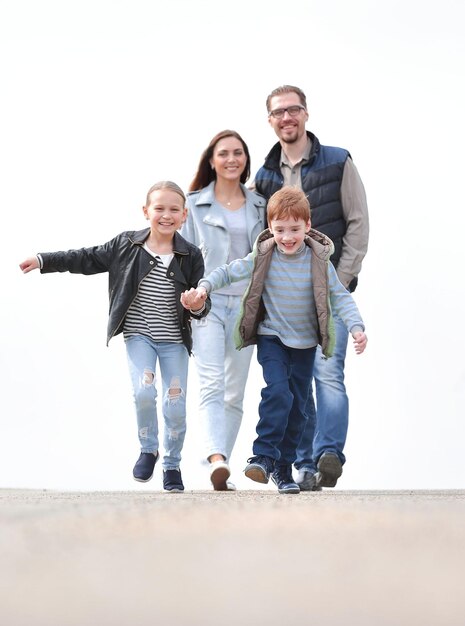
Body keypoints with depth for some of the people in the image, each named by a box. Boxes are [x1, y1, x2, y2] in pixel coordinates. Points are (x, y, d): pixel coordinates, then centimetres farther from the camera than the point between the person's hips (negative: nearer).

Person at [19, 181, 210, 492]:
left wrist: (198, 306, -25)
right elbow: (88, 259, 5)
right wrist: (43, 260, 3)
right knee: (144, 391, -19)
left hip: (174, 340, 0)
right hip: (139, 335, 0)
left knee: (176, 405, 0)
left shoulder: (190, 256, -4)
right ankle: (148, 449, 8)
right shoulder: (126, 245, -2)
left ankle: (172, 465, 22)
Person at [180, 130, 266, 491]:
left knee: (235, 393, 4)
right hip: (207, 302, -3)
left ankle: (220, 472, 10)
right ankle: (217, 459, -34)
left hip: (245, 304, 3)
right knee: (212, 385, -19)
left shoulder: (259, 206, 13)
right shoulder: (194, 204, 5)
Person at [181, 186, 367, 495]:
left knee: (298, 406, 7)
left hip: (305, 343, 2)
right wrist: (203, 288, -21)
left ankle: (284, 467, 19)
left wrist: (356, 327, -20)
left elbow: (340, 296, -7)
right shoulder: (262, 257, -9)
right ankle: (264, 457, -16)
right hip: (271, 338, -2)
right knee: (278, 392, -23)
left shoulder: (319, 260, -8)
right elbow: (228, 272, -3)